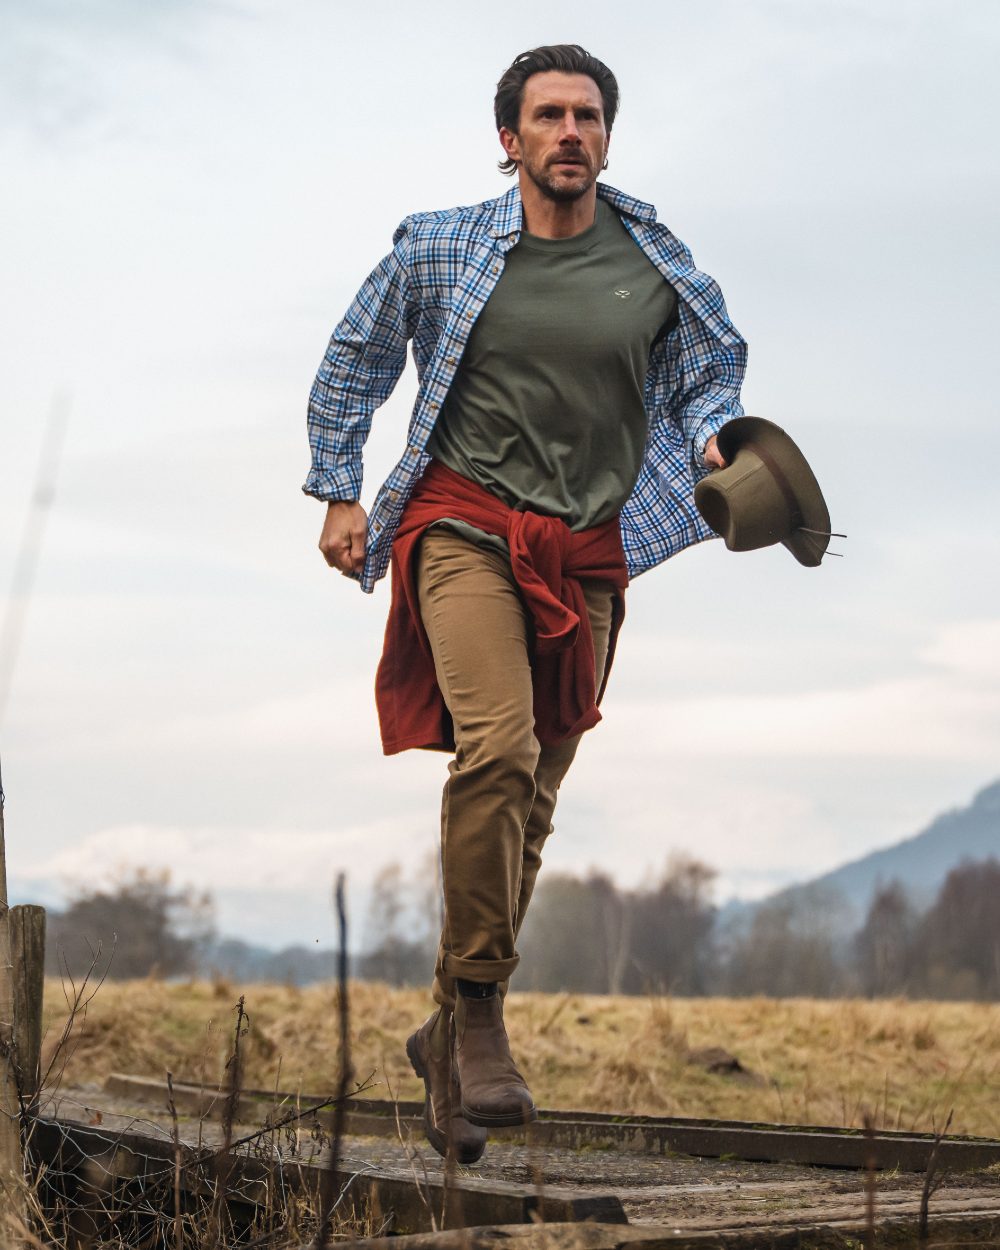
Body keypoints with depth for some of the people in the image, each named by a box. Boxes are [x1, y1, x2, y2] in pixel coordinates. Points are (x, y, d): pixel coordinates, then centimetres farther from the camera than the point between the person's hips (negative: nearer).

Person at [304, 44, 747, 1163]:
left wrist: (710, 439, 0)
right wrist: (339, 494, 11)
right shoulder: (440, 248, 3)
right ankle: (479, 1004, -14)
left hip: (589, 553, 3)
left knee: (532, 801, 5)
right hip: (465, 526, -3)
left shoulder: (656, 263, 6)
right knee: (498, 745, -27)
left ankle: (446, 1041, 19)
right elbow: (354, 359, 15)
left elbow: (718, 360, 21)